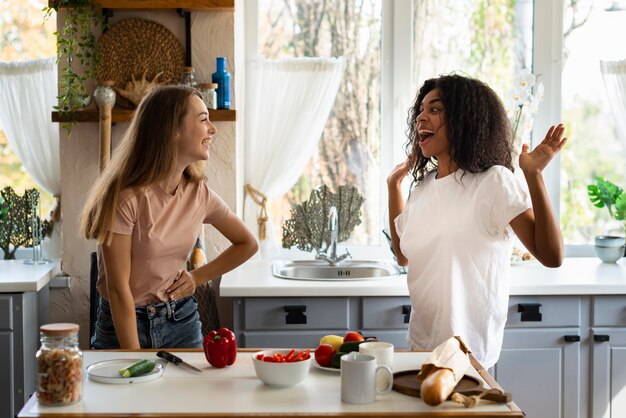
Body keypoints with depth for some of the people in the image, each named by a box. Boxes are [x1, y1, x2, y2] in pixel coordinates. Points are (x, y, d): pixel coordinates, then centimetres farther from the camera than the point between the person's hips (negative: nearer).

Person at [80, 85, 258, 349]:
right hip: (125, 324, -4)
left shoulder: (199, 194, -3)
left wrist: (197, 278, 1)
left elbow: (248, 244, 13)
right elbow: (118, 289, -19)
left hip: (182, 321, 5)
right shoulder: (127, 198, -20)